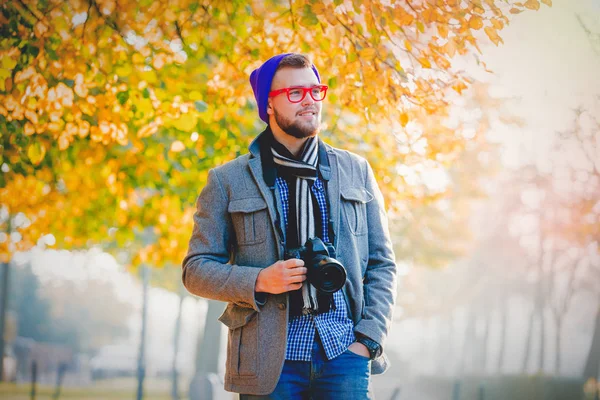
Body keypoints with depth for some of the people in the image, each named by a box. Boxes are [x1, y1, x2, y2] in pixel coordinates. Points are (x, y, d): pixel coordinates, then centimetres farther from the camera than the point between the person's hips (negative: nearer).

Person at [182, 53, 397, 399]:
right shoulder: (229, 181, 6)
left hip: (344, 355, 2)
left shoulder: (356, 171, 12)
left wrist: (368, 338, 0)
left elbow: (382, 263, 12)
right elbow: (196, 269, 4)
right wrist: (259, 281, -12)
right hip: (270, 363, -1)